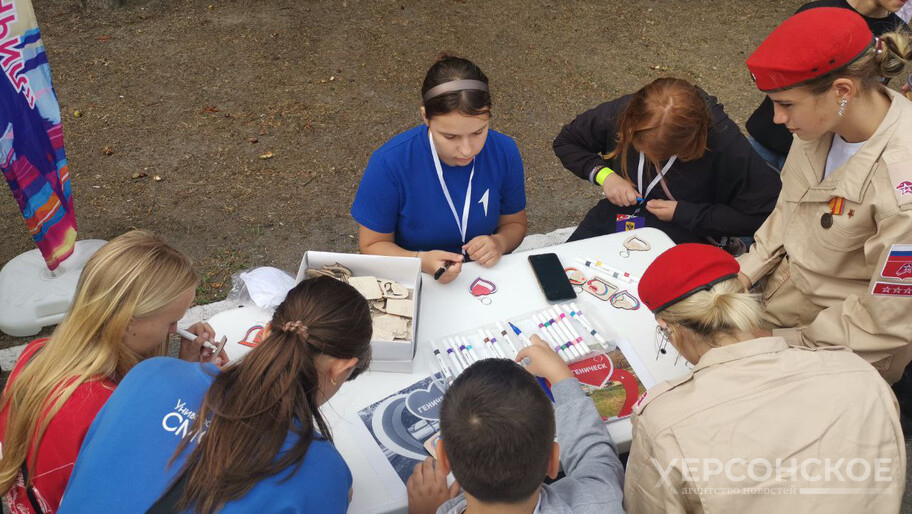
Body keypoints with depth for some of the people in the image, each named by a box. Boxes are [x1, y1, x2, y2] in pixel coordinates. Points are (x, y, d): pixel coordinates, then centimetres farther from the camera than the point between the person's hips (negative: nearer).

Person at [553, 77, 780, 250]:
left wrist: (684, 213, -19)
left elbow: (761, 214, -18)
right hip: (610, 222, 4)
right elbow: (565, 141, 5)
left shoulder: (725, 141, -24)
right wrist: (603, 174, -13)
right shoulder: (619, 112, -14)